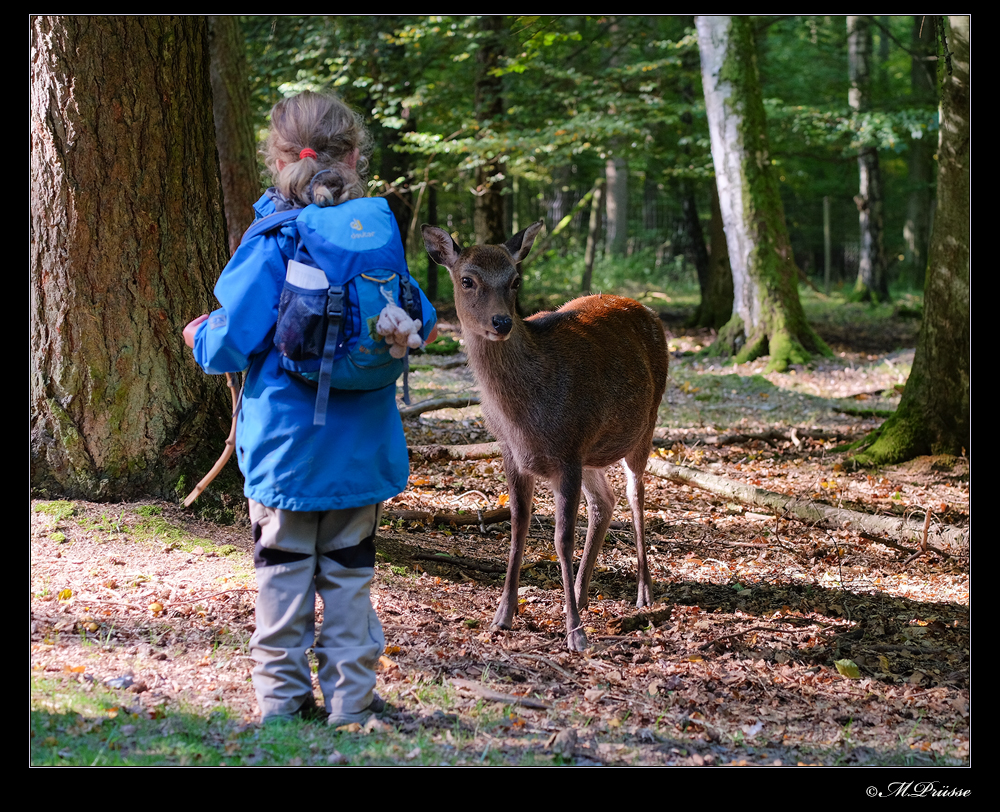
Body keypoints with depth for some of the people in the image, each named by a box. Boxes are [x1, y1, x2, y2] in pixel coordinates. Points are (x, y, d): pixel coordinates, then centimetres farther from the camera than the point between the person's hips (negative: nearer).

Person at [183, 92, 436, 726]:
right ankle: (350, 697, 14)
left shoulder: (276, 238, -13)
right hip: (360, 444, 3)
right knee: (349, 567, 12)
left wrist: (201, 337, 7)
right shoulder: (380, 226, -2)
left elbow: (234, 342, -14)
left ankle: (283, 697, 12)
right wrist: (423, 324, 35)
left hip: (287, 441, -3)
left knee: (283, 566, 8)